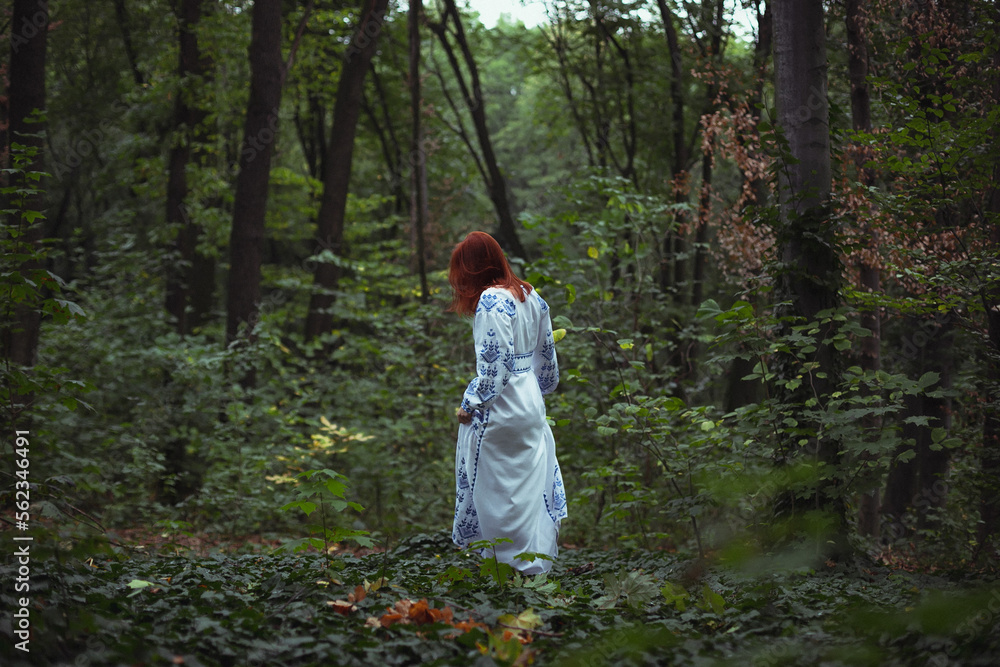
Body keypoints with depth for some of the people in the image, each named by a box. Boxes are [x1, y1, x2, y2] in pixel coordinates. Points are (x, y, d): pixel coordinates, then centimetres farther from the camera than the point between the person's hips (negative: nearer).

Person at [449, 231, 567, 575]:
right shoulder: (531, 296, 9)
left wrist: (470, 405, -11)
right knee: (530, 486, 13)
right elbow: (547, 354, 15)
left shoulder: (491, 301, -16)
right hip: (532, 404, 9)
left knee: (496, 490, 0)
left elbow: (495, 364, -21)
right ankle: (537, 565, 18)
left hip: (500, 408, -9)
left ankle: (510, 563, 4)